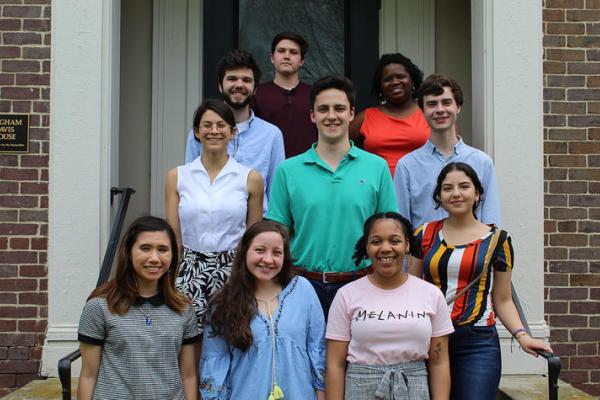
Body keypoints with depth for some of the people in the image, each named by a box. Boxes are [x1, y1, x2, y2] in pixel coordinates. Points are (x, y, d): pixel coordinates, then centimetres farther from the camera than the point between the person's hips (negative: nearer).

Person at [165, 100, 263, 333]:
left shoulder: (250, 179, 3)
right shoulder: (177, 177, 6)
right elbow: (173, 239, 8)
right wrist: (170, 282, 4)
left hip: (233, 273, 0)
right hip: (190, 273, 1)